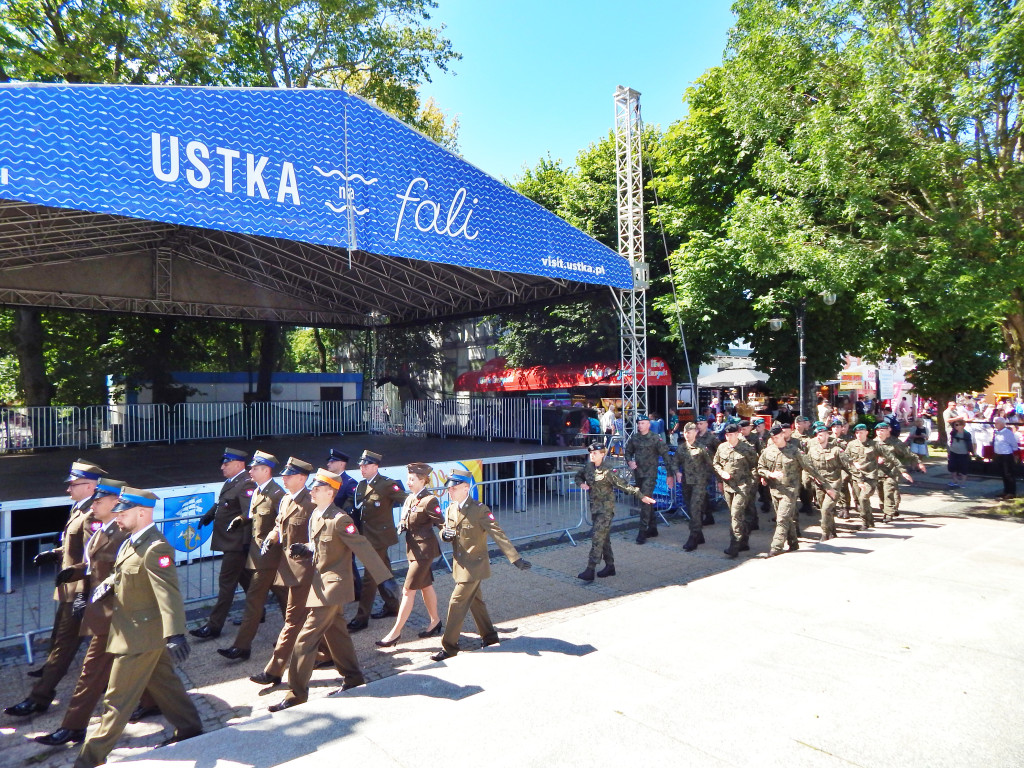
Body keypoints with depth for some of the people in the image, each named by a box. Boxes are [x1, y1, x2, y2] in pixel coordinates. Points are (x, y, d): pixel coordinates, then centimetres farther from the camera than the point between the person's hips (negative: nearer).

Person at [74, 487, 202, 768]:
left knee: (118, 697, 4)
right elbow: (121, 575, 19)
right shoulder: (132, 542, 5)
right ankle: (190, 726, 35)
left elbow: (169, 593, -34)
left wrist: (174, 634, -42)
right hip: (140, 631, 10)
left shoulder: (156, 548, -26)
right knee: (163, 681, 21)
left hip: (140, 635, -10)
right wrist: (106, 585, -3)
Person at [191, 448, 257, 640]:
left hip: (236, 543, -10)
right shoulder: (230, 481, 11)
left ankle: (214, 626, 6)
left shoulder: (246, 484, -20)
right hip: (228, 542, 10)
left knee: (226, 582, -2)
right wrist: (209, 514, 6)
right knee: (245, 578, 20)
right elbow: (221, 503, 21)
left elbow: (250, 513, -28)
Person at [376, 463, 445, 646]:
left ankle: (396, 632, 3)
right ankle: (435, 621, 35)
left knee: (408, 591, -4)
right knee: (425, 586, 20)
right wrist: (402, 526, -2)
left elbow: (441, 523, -20)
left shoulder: (429, 501, -18)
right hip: (413, 548, 9)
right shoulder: (409, 498, 7)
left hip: (424, 550, -9)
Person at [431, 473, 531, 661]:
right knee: (475, 601, 19)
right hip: (460, 564, 7)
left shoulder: (479, 510, -18)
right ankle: (489, 635, 36)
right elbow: (446, 531, 11)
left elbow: (498, 534, -22)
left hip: (474, 566, -7)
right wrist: (444, 534, -16)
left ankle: (449, 646, 5)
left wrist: (516, 559, -28)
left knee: (457, 603, -6)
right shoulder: (450, 509, 3)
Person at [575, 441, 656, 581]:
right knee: (603, 538, 14)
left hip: (606, 508, -7)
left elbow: (624, 485, -12)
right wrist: (581, 484, -1)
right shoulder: (588, 467, 2)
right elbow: (578, 476, 21)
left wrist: (641, 496, -12)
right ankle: (610, 566, 26)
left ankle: (590, 571, -9)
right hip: (594, 507, 7)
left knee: (598, 538, -10)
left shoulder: (607, 472, -16)